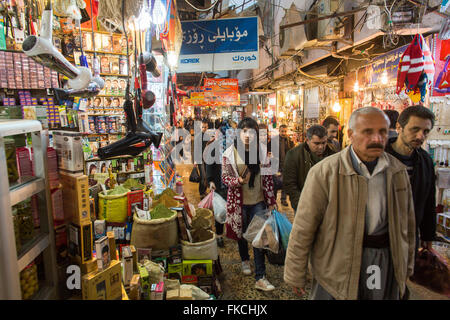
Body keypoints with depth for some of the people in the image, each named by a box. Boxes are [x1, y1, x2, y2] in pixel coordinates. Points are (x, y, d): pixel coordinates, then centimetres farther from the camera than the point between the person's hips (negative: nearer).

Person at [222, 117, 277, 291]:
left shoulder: (262, 152, -3)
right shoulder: (229, 154, -9)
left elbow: (268, 179, 1)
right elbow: (225, 178, -5)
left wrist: (271, 202, 1)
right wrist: (239, 180, -25)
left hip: (258, 202, 1)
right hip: (239, 202, 0)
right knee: (241, 233, 18)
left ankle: (260, 278, 11)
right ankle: (245, 260, 47)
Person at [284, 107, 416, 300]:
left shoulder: (398, 171, 0)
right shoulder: (324, 172, -17)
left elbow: (407, 222, 11)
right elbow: (303, 229, -15)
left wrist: (406, 265, 17)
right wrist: (295, 275, -10)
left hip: (387, 263, 5)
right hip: (338, 267, -4)